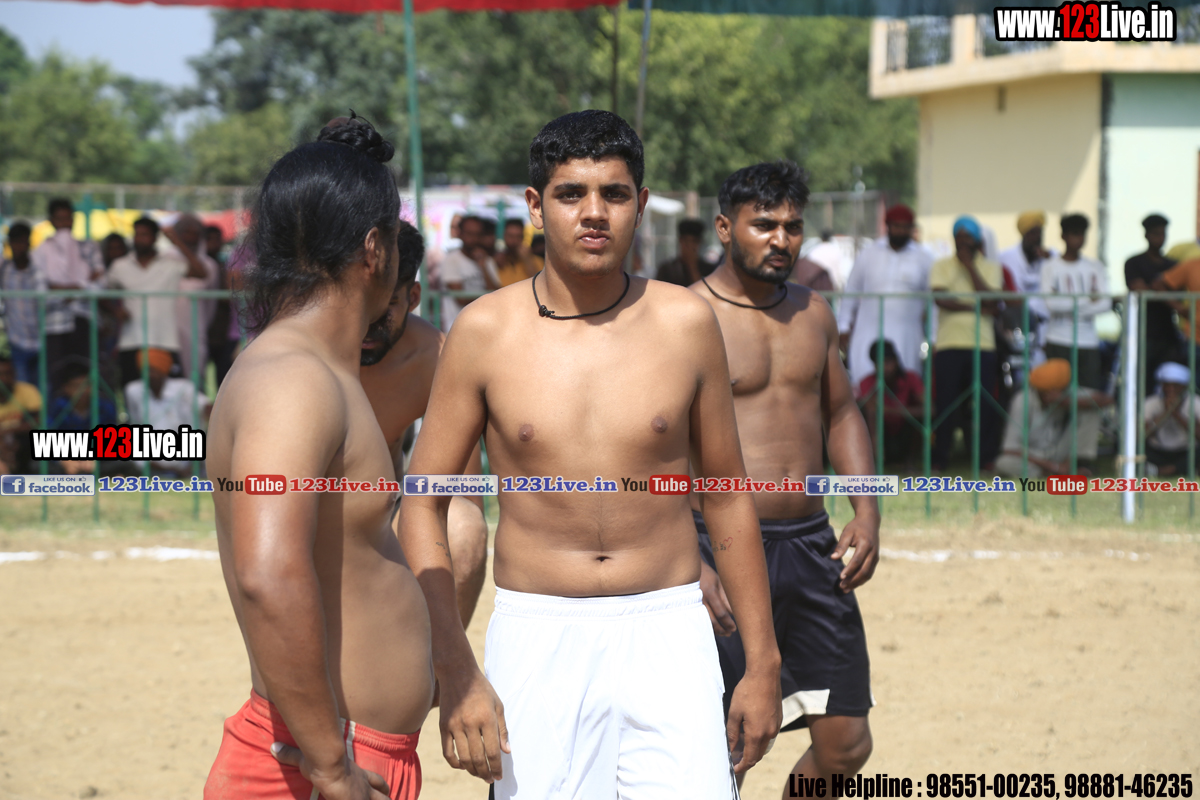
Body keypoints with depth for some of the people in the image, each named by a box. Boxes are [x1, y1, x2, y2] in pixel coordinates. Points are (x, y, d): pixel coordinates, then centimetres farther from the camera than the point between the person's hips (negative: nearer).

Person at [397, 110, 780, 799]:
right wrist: (456, 675, -6)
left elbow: (727, 495, 10)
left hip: (668, 637, 0)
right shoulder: (486, 332, -2)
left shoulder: (686, 322, 1)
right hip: (536, 639, 0)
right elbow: (422, 504, 2)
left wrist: (763, 662, 10)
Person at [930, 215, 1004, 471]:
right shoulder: (942, 266, 9)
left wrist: (970, 265, -4)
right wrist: (976, 308, -7)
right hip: (949, 344, -1)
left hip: (982, 344, 1)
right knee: (946, 403, -3)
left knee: (986, 403, -3)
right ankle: (940, 458, 5)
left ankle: (987, 457, 5)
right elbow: (941, 299, -7)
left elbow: (992, 302, -5)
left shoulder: (990, 268, 11)